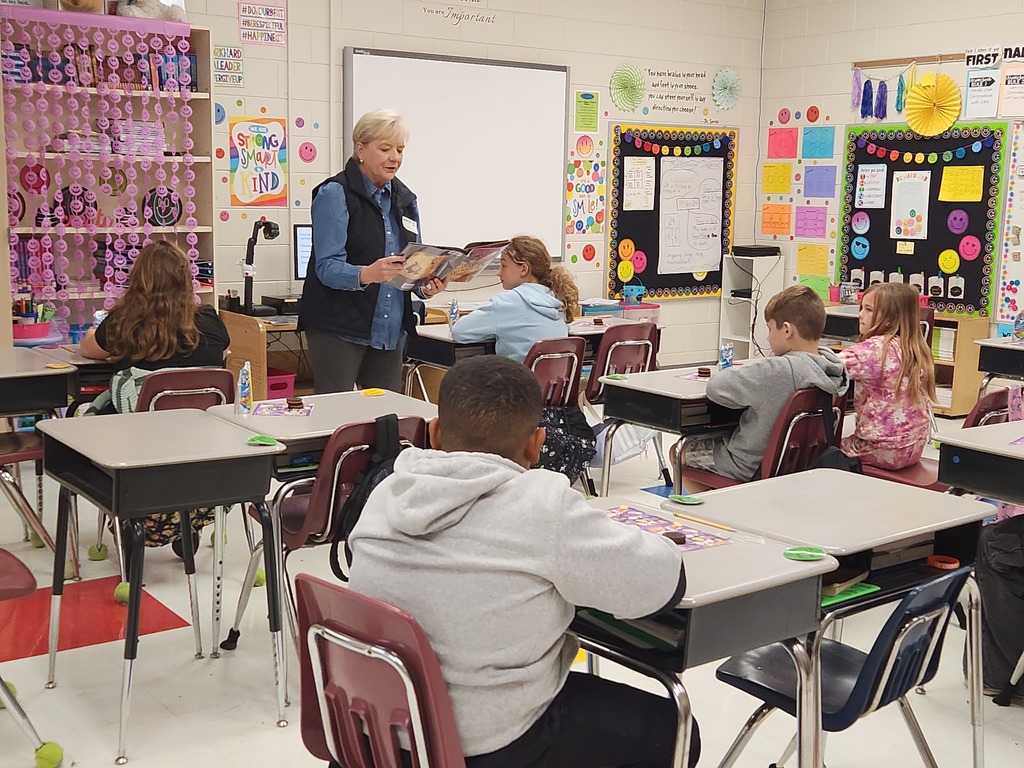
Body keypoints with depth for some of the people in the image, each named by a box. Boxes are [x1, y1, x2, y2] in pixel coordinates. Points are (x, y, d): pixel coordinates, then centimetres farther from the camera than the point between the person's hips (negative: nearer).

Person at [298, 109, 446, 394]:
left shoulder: (405, 199, 14)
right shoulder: (335, 194, -7)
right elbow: (328, 267, -16)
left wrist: (427, 285, -6)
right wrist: (367, 274, -35)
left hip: (390, 329, 6)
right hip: (339, 327, -6)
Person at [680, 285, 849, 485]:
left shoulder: (778, 371, -32)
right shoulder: (832, 368, -8)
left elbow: (715, 387, -29)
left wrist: (738, 371, -8)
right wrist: (750, 370, -1)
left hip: (752, 468, -8)